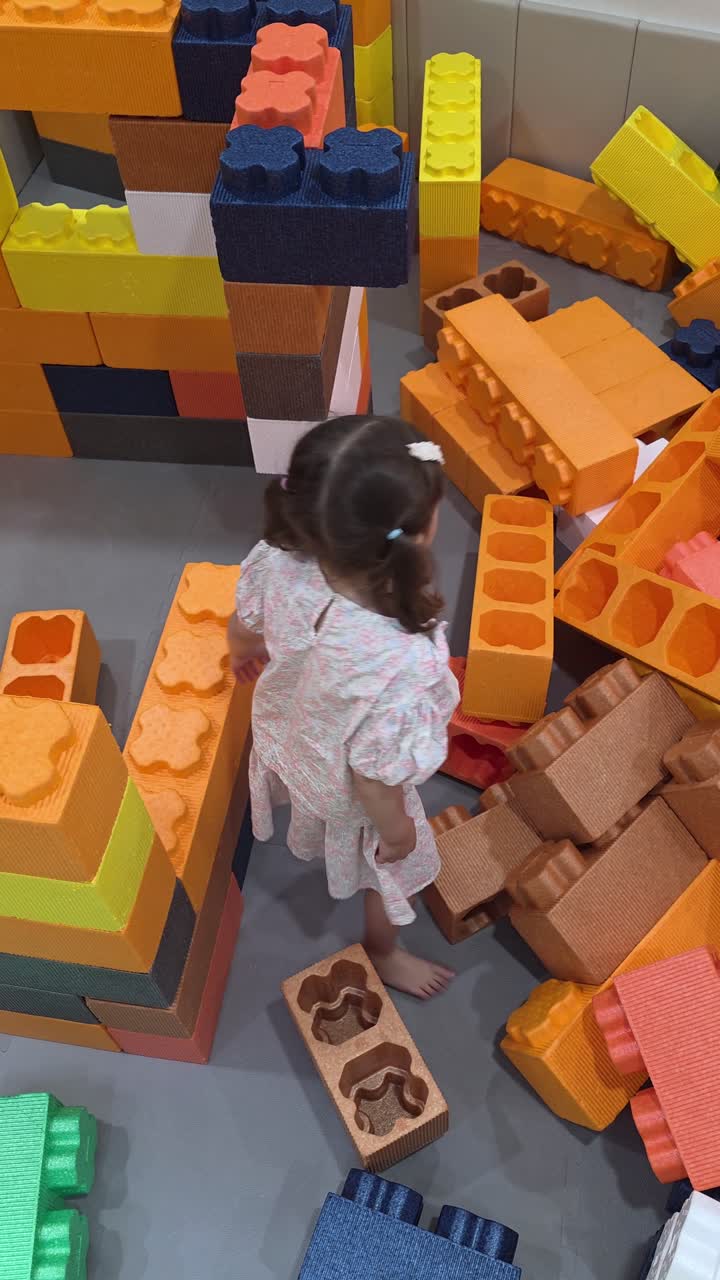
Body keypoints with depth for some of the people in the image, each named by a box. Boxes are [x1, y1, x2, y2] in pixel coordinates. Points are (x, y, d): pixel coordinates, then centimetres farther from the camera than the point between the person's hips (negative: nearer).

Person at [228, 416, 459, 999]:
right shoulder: (398, 667, -49)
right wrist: (396, 830, -9)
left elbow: (244, 627, -10)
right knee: (391, 870, 29)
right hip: (350, 796, -5)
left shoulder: (276, 562, -33)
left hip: (287, 737, 5)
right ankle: (385, 953, 60)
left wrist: (242, 655, 15)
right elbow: (374, 777, -32)